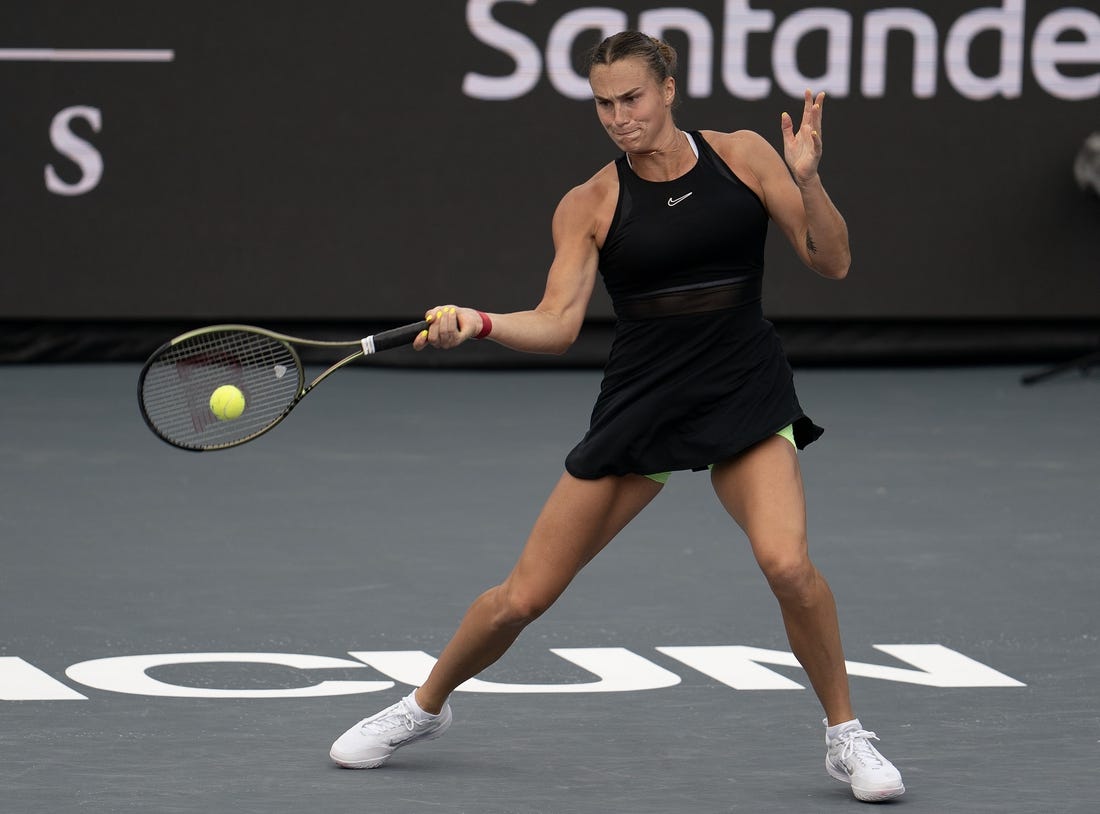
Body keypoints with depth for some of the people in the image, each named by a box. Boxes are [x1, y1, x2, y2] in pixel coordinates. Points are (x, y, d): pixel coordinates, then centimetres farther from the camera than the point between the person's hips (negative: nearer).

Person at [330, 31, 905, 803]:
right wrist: (475, 323, -27)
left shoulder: (742, 156, 0)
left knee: (788, 563, -27)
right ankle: (425, 706, 31)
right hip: (640, 402, 1)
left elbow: (832, 262, -1)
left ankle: (845, 737, -5)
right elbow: (557, 324, -9)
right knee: (523, 598, 2)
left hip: (746, 395, -1)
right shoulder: (591, 205, -1)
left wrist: (807, 181, -18)